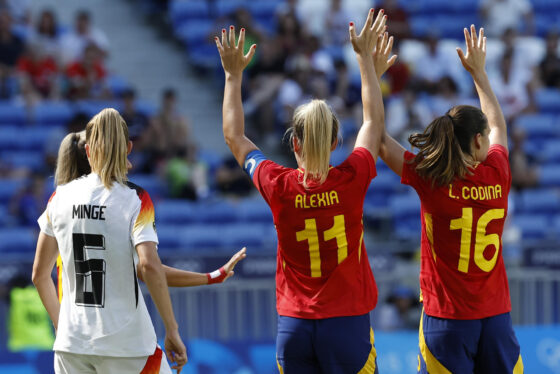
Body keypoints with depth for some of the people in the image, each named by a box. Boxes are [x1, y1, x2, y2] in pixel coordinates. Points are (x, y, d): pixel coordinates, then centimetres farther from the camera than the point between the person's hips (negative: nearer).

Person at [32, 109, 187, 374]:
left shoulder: (60, 197, 5)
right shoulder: (135, 200, -6)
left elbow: (39, 274, 9)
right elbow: (150, 266, -19)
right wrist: (172, 330, -12)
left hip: (71, 343, 4)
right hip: (126, 342, -4)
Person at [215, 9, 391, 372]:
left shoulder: (280, 186, -6)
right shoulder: (352, 181, -8)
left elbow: (234, 136, 11)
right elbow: (374, 121, 10)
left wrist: (234, 74, 19)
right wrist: (366, 58, 19)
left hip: (294, 325, 2)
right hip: (347, 324, -2)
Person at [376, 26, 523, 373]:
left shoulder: (431, 179, -9)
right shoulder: (498, 174, 0)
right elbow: (499, 125, 22)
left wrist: (372, 74, 5)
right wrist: (478, 70, 33)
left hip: (447, 316, -2)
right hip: (497, 314, 3)